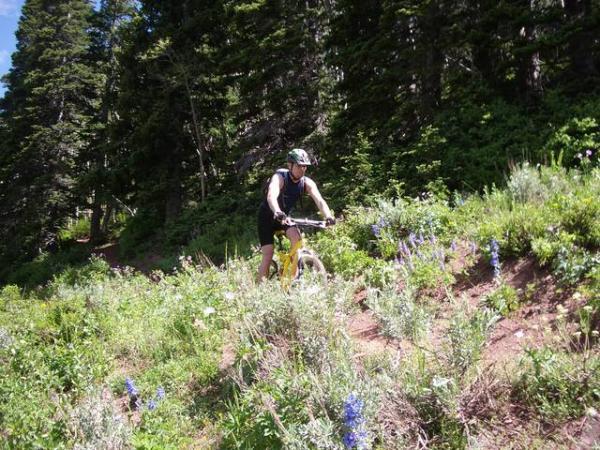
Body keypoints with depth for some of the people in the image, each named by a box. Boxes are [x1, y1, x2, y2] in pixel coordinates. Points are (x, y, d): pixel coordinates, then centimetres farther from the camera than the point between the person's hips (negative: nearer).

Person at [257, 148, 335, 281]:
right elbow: (271, 196, -46)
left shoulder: (307, 183, -15)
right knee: (268, 255, -10)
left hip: (285, 216, 4)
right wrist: (277, 213, -66)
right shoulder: (279, 177, -27)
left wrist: (328, 216, -50)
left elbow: (319, 200, -30)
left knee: (297, 237, -24)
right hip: (267, 216, -4)